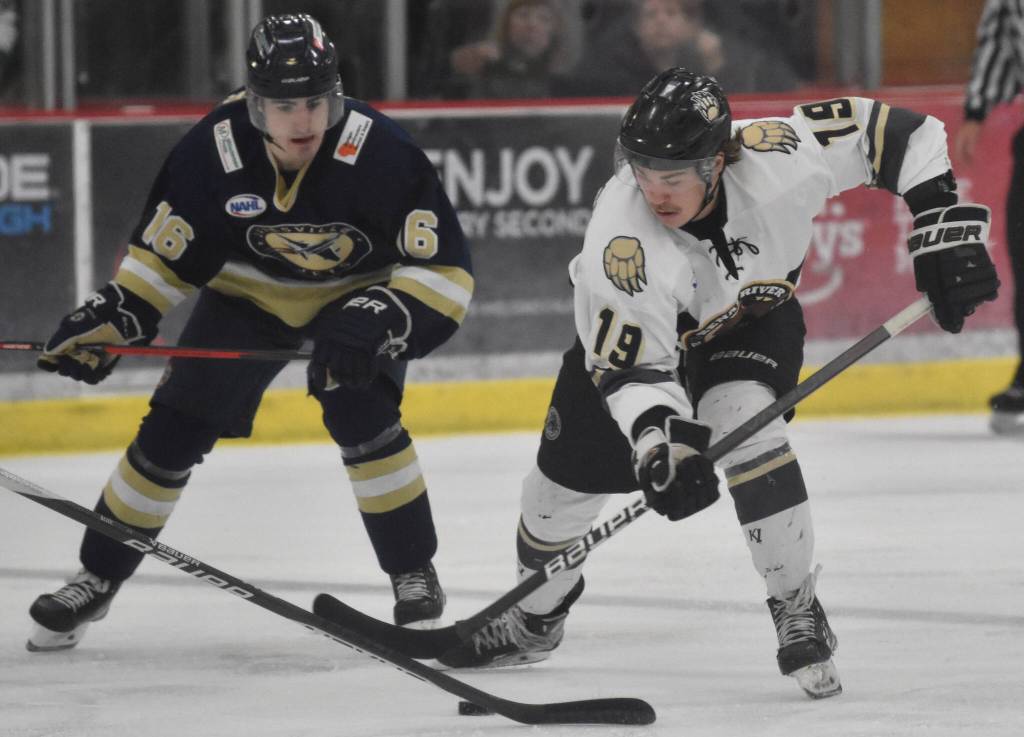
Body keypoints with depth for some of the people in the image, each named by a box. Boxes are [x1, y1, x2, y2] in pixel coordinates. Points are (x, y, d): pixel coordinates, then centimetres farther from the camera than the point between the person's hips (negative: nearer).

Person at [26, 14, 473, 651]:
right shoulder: (213, 151, -26)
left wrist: (376, 320, -43)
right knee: (174, 429, -3)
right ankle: (98, 579, 14)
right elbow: (165, 255, -9)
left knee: (360, 414, -26)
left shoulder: (380, 154, -33)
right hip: (250, 292, 2)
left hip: (358, 293, -2)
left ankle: (415, 575, -8)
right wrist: (113, 316, -23)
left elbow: (445, 270, -28)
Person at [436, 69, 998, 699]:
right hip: (632, 330, 0)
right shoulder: (621, 238, -40)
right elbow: (633, 367, -36)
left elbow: (893, 133, -26)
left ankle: (797, 607, -14)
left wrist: (945, 229, -29)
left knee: (743, 423, -29)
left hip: (753, 313, 0)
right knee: (568, 477, 5)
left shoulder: (774, 158, -37)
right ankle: (535, 619, 36)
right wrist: (660, 443, -52)